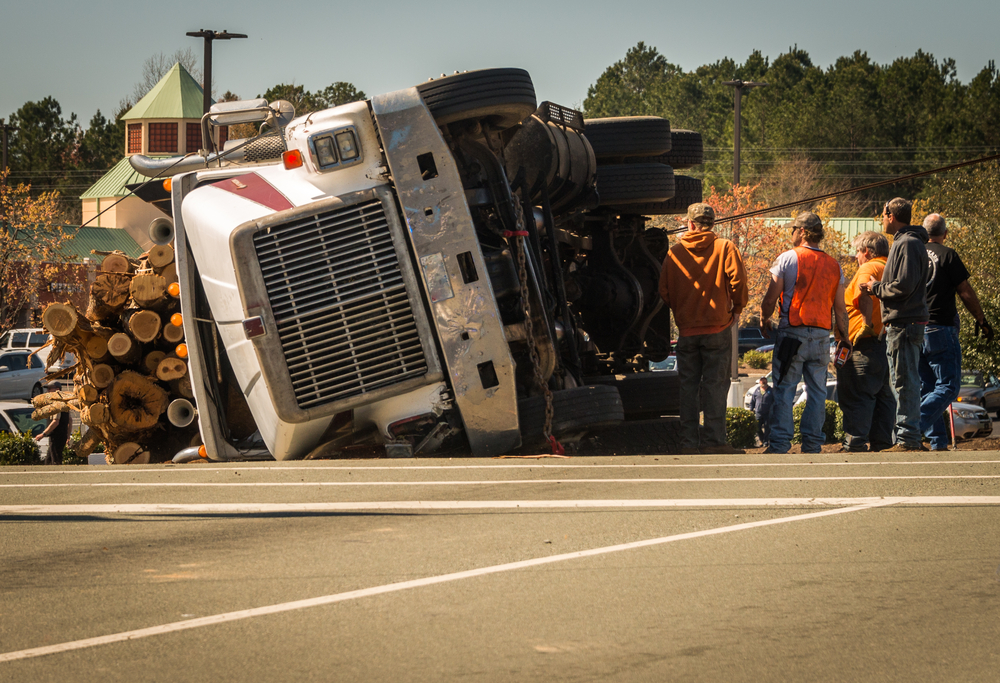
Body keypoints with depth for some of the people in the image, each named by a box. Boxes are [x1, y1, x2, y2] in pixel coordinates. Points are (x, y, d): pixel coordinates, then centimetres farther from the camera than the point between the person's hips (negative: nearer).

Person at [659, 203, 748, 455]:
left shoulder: (674, 252, 4)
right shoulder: (725, 248, -2)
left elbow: (664, 291, 3)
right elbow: (737, 280, -11)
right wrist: (737, 307, 5)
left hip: (686, 330, 2)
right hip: (718, 327, -2)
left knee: (687, 386, 6)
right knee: (715, 384, 0)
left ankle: (687, 442, 4)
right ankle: (713, 441, -4)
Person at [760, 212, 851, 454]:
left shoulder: (787, 258, -4)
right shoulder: (834, 265, 8)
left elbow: (770, 299, -3)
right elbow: (840, 308, 9)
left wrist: (764, 320, 15)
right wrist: (845, 338, 18)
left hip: (791, 333, -3)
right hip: (821, 334, 3)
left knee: (784, 390, -1)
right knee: (817, 391, 8)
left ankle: (779, 443, -4)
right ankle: (813, 442, 6)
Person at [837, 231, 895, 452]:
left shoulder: (868, 269, -7)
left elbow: (865, 298, -23)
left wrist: (867, 324, -24)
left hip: (866, 344, -9)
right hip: (888, 341, 9)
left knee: (857, 396, -7)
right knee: (883, 395, 12)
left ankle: (855, 443, -11)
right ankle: (881, 441, 12)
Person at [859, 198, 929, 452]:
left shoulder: (908, 244, -13)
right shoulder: (905, 242, 19)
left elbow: (903, 286, -21)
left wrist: (876, 287, -8)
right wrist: (878, 287, 15)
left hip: (904, 324, -11)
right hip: (901, 323, 11)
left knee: (905, 381, -9)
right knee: (903, 382, 13)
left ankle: (908, 438, -9)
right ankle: (908, 437, 16)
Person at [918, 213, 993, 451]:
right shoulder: (947, 255, -6)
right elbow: (966, 293, -5)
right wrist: (982, 321, 8)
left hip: (913, 333, 6)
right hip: (940, 329, -6)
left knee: (927, 389, 11)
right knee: (948, 387, -3)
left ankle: (938, 441, 8)